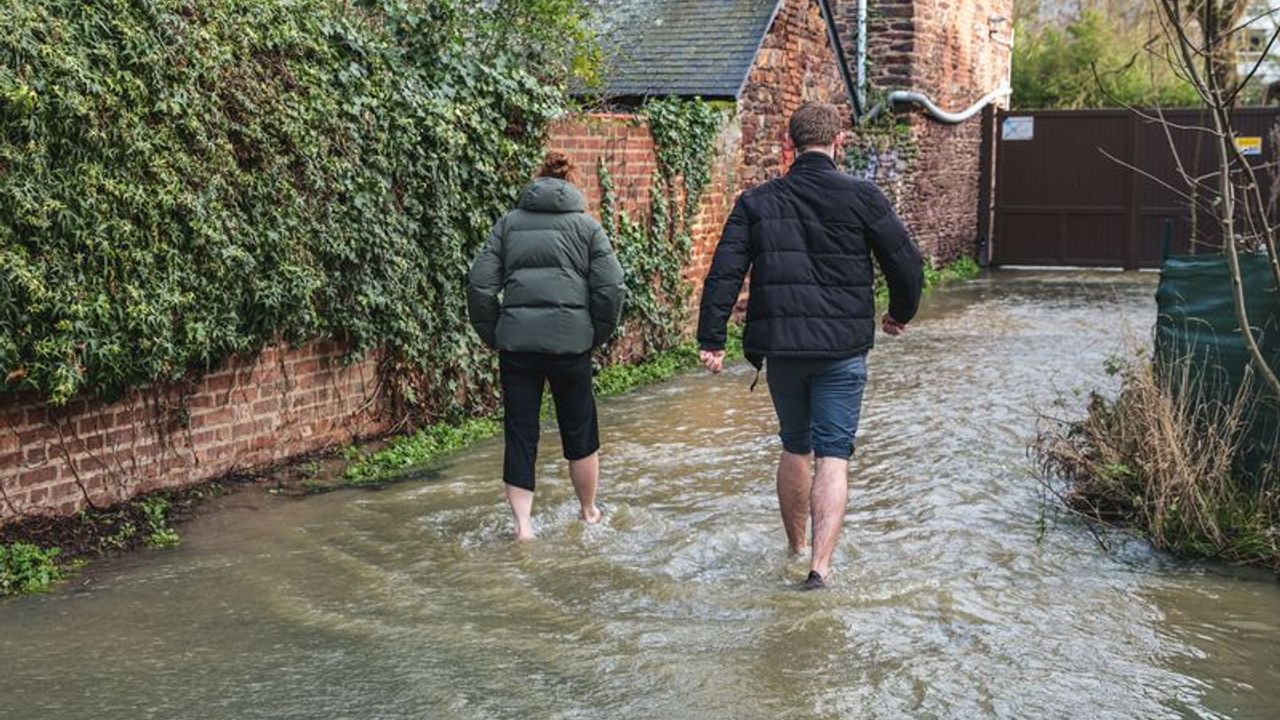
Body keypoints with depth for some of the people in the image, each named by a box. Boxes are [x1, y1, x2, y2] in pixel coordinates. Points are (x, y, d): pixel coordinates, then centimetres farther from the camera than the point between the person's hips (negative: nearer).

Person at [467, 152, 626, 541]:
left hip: (516, 342, 1)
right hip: (569, 340, -1)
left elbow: (480, 284, 4)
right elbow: (611, 288, -2)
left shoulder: (509, 223, 11)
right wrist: (597, 335, 9)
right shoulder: (586, 225, 8)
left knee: (520, 432, 7)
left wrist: (492, 335, 12)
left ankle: (522, 521, 1)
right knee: (579, 431, 14)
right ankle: (589, 511, 29)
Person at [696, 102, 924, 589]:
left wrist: (711, 339, -2)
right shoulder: (861, 197, -4)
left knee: (794, 448, 20)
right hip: (843, 348, -2)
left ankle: (796, 546, 33)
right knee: (834, 456, 2)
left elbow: (724, 273, -4)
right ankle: (820, 563, -9)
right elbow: (907, 264, -2)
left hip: (781, 347, 3)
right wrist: (900, 314, 17)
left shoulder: (757, 201, 2)